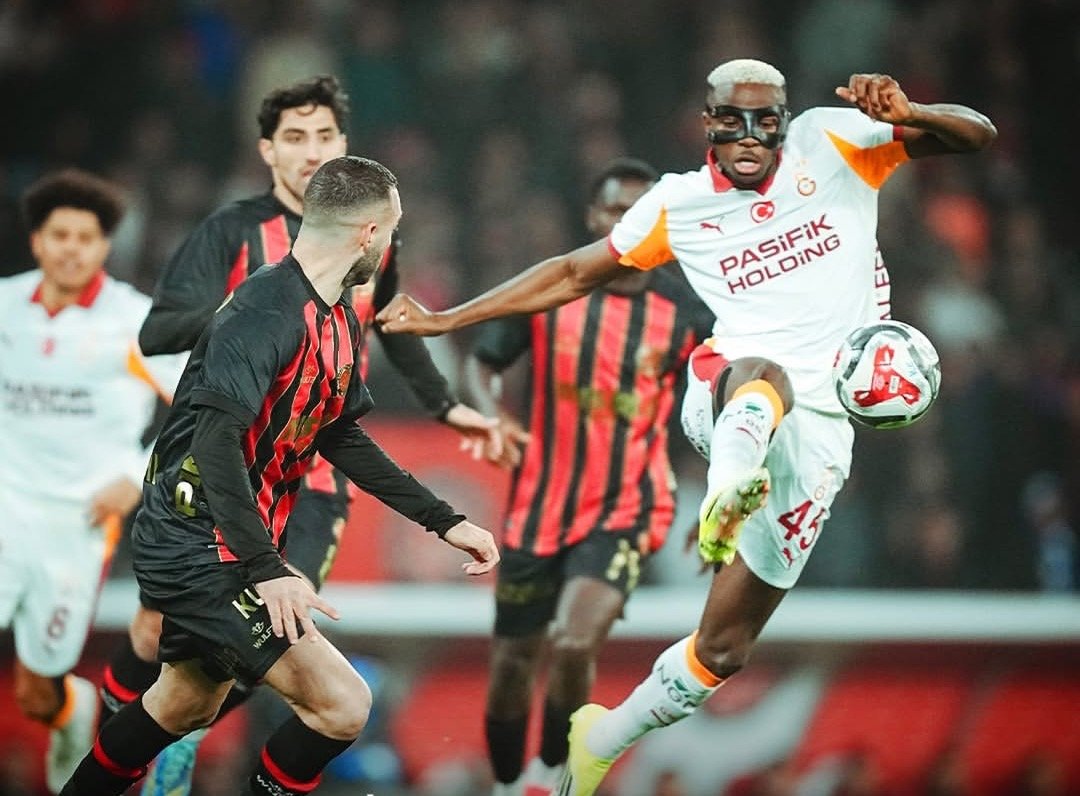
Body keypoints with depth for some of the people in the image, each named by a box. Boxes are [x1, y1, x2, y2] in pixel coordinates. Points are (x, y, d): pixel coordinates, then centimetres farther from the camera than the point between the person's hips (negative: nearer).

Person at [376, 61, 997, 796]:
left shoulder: (833, 142, 4)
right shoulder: (678, 204, 10)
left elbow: (977, 134, 0)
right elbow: (574, 273, 20)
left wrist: (907, 115, -22)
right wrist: (446, 320, 17)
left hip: (816, 428, 0)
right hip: (727, 398, 0)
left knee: (724, 649, 1)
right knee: (765, 376, -41)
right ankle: (728, 485, -73)